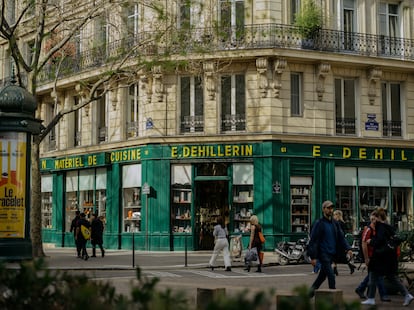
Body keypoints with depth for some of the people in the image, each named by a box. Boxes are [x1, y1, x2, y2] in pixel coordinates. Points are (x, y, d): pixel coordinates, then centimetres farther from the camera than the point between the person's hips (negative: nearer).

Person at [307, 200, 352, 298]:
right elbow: (313, 240, -9)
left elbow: (341, 237, 13)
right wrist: (313, 257, -13)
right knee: (331, 275, -11)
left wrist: (347, 248, -4)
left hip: (332, 253, 7)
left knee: (323, 275, 15)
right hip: (323, 253, -7)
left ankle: (311, 290, 31)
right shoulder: (319, 223, -7)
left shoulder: (335, 223, 12)